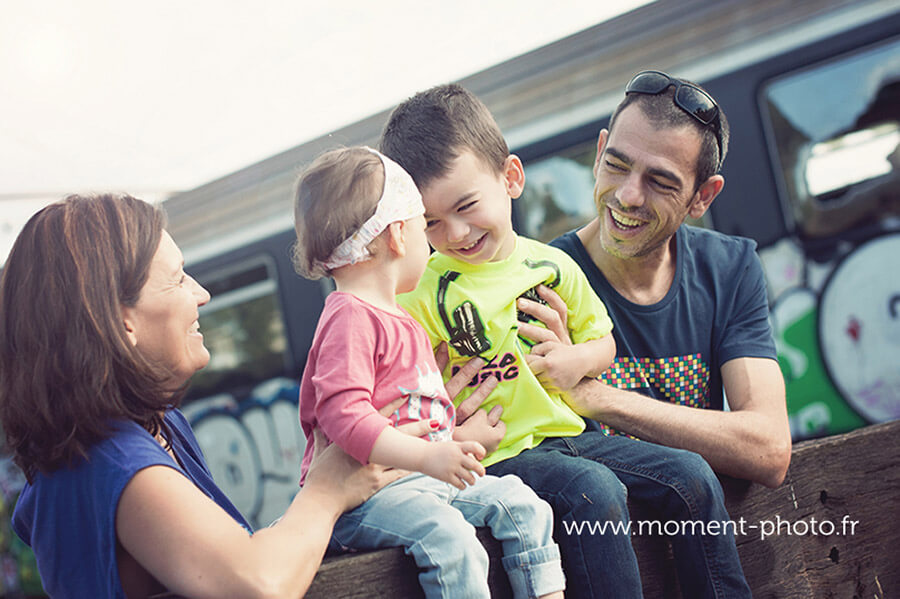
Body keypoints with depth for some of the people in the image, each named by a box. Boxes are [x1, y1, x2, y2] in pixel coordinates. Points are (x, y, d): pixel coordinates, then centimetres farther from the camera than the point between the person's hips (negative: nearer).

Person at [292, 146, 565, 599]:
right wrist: (426, 455, -33)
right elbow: (342, 413, -27)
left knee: (519, 503, 1)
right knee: (447, 536, -32)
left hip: (419, 478, 10)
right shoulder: (351, 319, -15)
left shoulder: (400, 322, 22)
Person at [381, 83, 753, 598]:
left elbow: (603, 342, 17)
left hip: (569, 435, 6)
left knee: (691, 475, -4)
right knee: (594, 491, -32)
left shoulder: (553, 266, 6)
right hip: (499, 455, -5)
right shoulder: (424, 291, -6)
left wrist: (578, 360, -5)